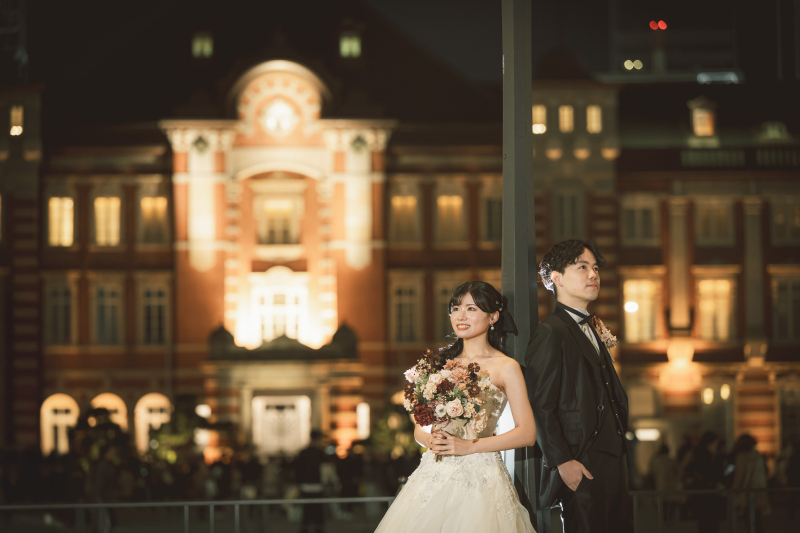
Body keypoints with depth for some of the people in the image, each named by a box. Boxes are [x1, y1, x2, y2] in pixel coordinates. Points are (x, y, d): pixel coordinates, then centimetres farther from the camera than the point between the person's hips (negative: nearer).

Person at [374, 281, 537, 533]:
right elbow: (419, 428, 15)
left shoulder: (506, 368, -1)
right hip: (435, 475, 4)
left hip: (480, 478, -4)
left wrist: (469, 446, -12)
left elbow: (527, 433, -6)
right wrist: (431, 440, -9)